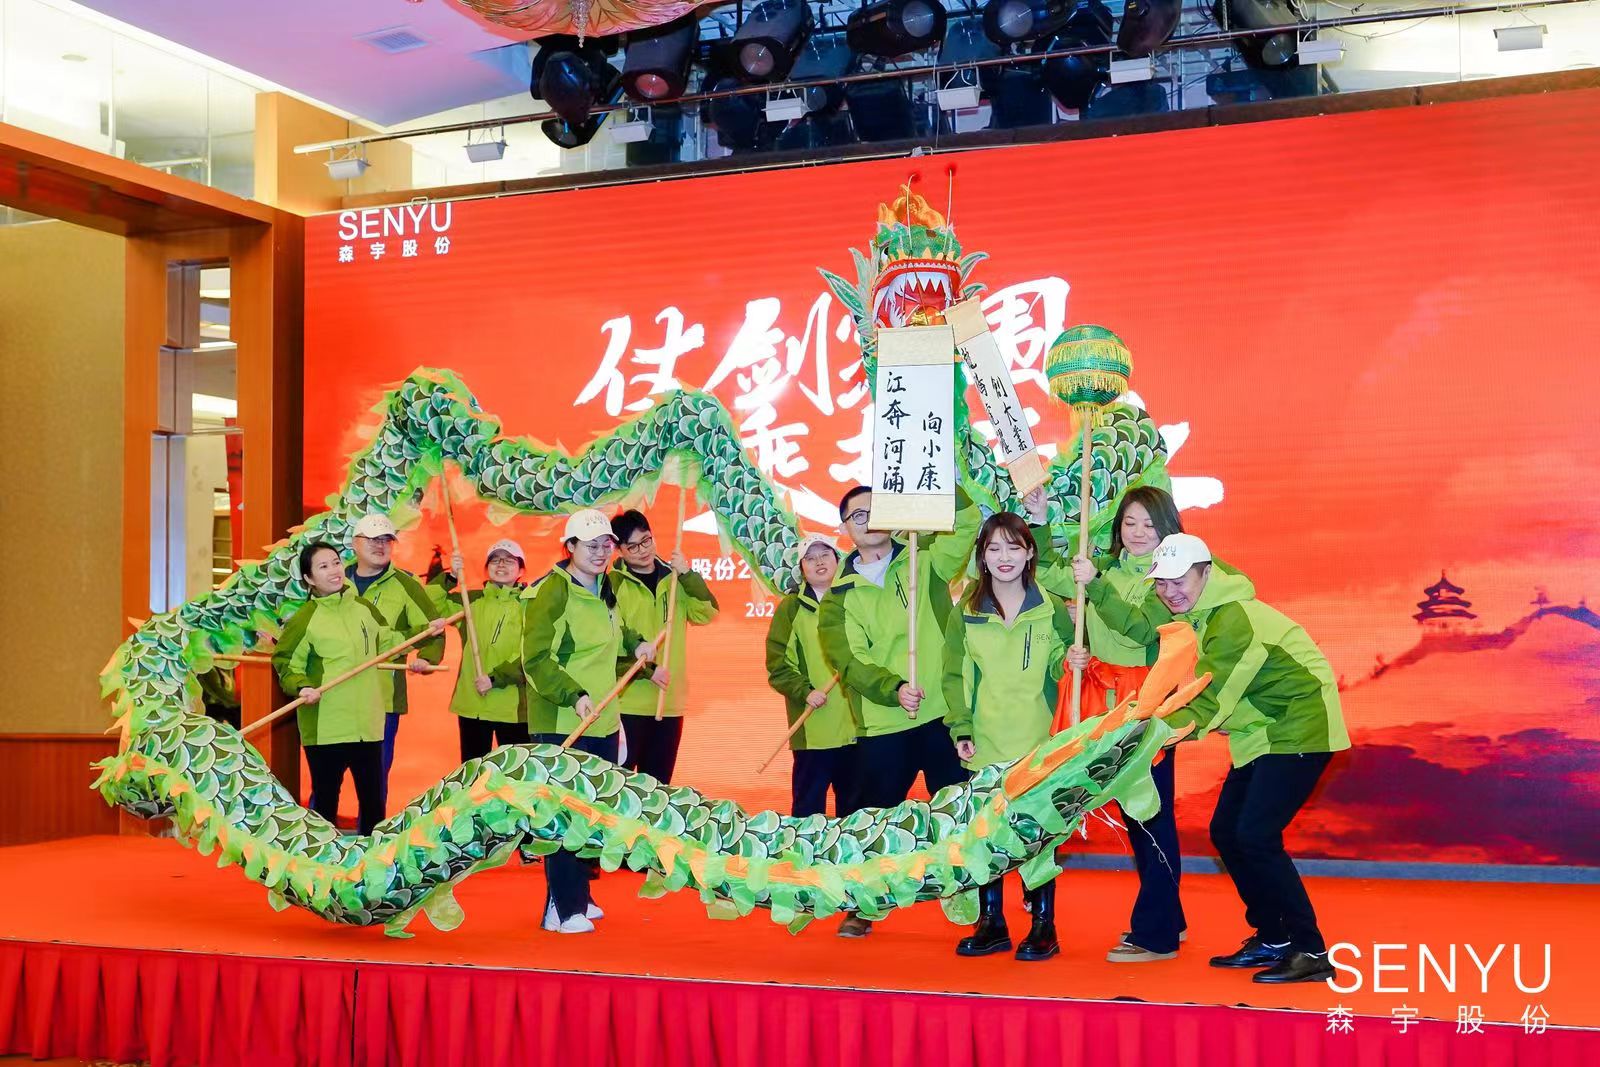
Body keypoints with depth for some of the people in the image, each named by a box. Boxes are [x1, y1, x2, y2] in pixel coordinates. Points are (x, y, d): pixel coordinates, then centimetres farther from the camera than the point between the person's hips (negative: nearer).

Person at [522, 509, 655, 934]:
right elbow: (537, 659, -19)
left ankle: (575, 896, 25)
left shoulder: (603, 589, 12)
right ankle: (563, 909, -3)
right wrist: (574, 696, -28)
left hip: (602, 721, 9)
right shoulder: (552, 592, -14)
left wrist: (636, 643, 14)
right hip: (561, 722, -9)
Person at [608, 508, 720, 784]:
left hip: (670, 702, 5)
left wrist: (688, 574, -10)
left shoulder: (675, 579, 12)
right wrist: (646, 670, -17)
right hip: (627, 702, -5)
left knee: (658, 786, 12)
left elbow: (706, 613, 0)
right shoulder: (613, 583, -3)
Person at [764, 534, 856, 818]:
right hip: (812, 728, -3)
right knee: (809, 805, 0)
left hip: (857, 727, 3)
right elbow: (778, 665, -1)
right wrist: (805, 691, -16)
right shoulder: (791, 608, 4)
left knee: (854, 805, 9)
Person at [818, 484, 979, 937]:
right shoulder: (839, 597, 5)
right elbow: (851, 661, -7)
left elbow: (967, 519, -5)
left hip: (943, 716, 0)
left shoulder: (925, 563, 7)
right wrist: (895, 689, -24)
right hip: (881, 726, 0)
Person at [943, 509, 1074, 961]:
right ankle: (991, 923, 18)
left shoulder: (1052, 610, 2)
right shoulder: (965, 615, 4)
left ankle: (1043, 925, 13)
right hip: (985, 747, 2)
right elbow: (954, 675, 6)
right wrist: (961, 729, -3)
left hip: (1039, 745, -2)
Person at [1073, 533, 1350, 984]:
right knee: (1226, 832, 8)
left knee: (1255, 836, -17)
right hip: (1261, 733, 10)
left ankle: (1311, 952, -10)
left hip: (1299, 730, -10)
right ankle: (1273, 939, 20)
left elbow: (1210, 700, -27)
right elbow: (1137, 624, -1)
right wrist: (1094, 585, -10)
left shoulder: (1236, 620, -25)